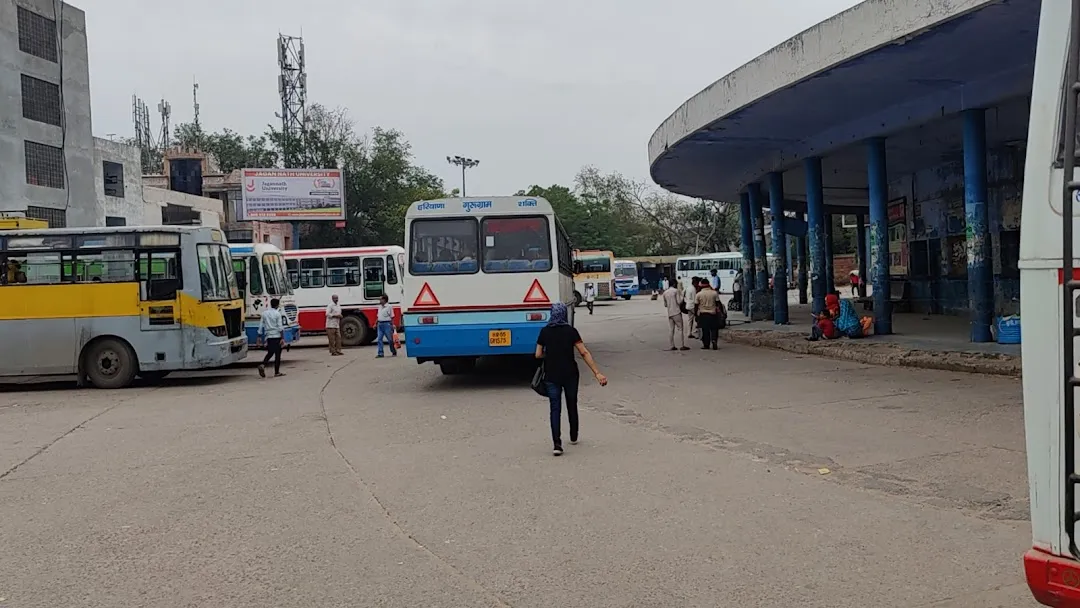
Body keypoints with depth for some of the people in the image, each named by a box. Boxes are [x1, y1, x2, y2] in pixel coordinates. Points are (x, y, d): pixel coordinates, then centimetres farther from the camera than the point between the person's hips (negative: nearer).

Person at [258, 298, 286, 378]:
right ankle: (277, 372, 5)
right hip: (277, 336, -5)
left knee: (270, 353, 17)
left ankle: (263, 365, -8)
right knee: (277, 354, 3)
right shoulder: (277, 313, -8)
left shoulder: (264, 313, 7)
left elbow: (261, 326, 7)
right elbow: (280, 327, -12)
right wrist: (282, 338, -11)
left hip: (268, 336, 5)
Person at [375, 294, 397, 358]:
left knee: (390, 339, 1)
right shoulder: (380, 307, 15)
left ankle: (394, 352, 15)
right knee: (379, 339, 0)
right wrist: (376, 324, 13)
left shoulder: (389, 307, -6)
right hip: (380, 324, 7)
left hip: (387, 324, -7)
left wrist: (392, 325, -11)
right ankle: (380, 353, 2)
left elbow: (392, 317, -7)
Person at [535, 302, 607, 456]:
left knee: (555, 409, 0)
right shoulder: (570, 331, -7)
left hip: (552, 376, 0)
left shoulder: (545, 332, -2)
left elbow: (538, 355, 1)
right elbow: (584, 353, -11)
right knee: (572, 405, 19)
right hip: (570, 374, 0)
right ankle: (573, 437, 35)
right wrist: (597, 373, -12)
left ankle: (557, 444, -14)